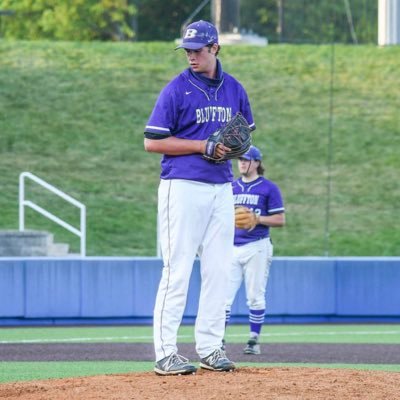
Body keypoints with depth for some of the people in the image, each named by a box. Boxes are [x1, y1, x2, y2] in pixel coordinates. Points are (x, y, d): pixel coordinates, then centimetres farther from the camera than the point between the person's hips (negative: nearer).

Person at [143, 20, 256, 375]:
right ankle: (165, 354, -6)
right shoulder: (177, 89, -6)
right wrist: (202, 146, -15)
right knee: (177, 270, -8)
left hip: (221, 187, 6)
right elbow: (152, 141, -8)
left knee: (218, 270, 7)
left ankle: (210, 347, 14)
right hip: (183, 185, -6)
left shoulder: (234, 89, 10)